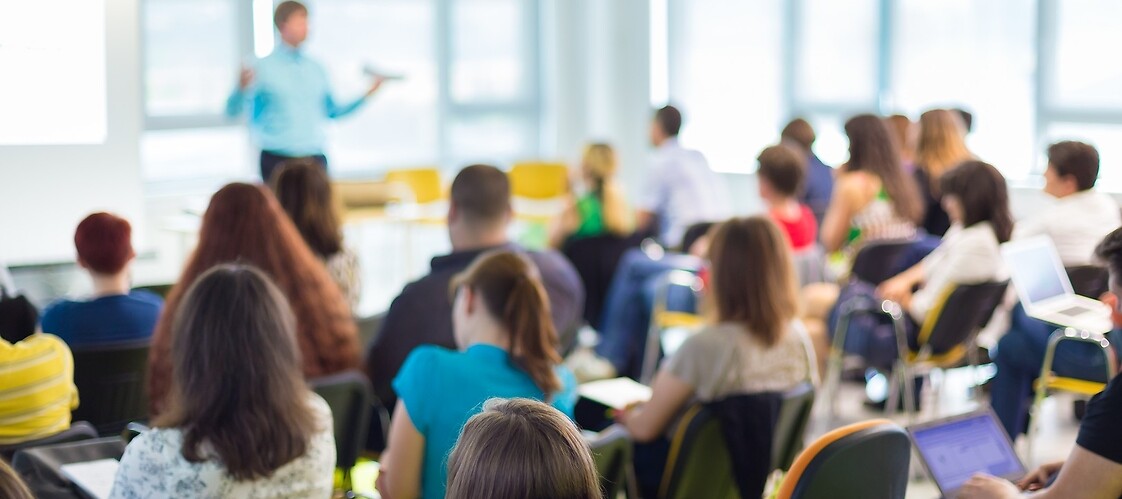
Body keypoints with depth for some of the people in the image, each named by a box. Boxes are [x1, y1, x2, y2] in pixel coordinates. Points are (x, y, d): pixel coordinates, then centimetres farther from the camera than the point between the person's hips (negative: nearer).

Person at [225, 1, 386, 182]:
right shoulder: (264, 68, -5)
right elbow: (233, 110, -9)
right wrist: (242, 88, -29)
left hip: (314, 159, 5)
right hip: (278, 160, -4)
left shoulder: (315, 69, 10)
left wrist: (367, 95, 11)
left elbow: (331, 110, 20)